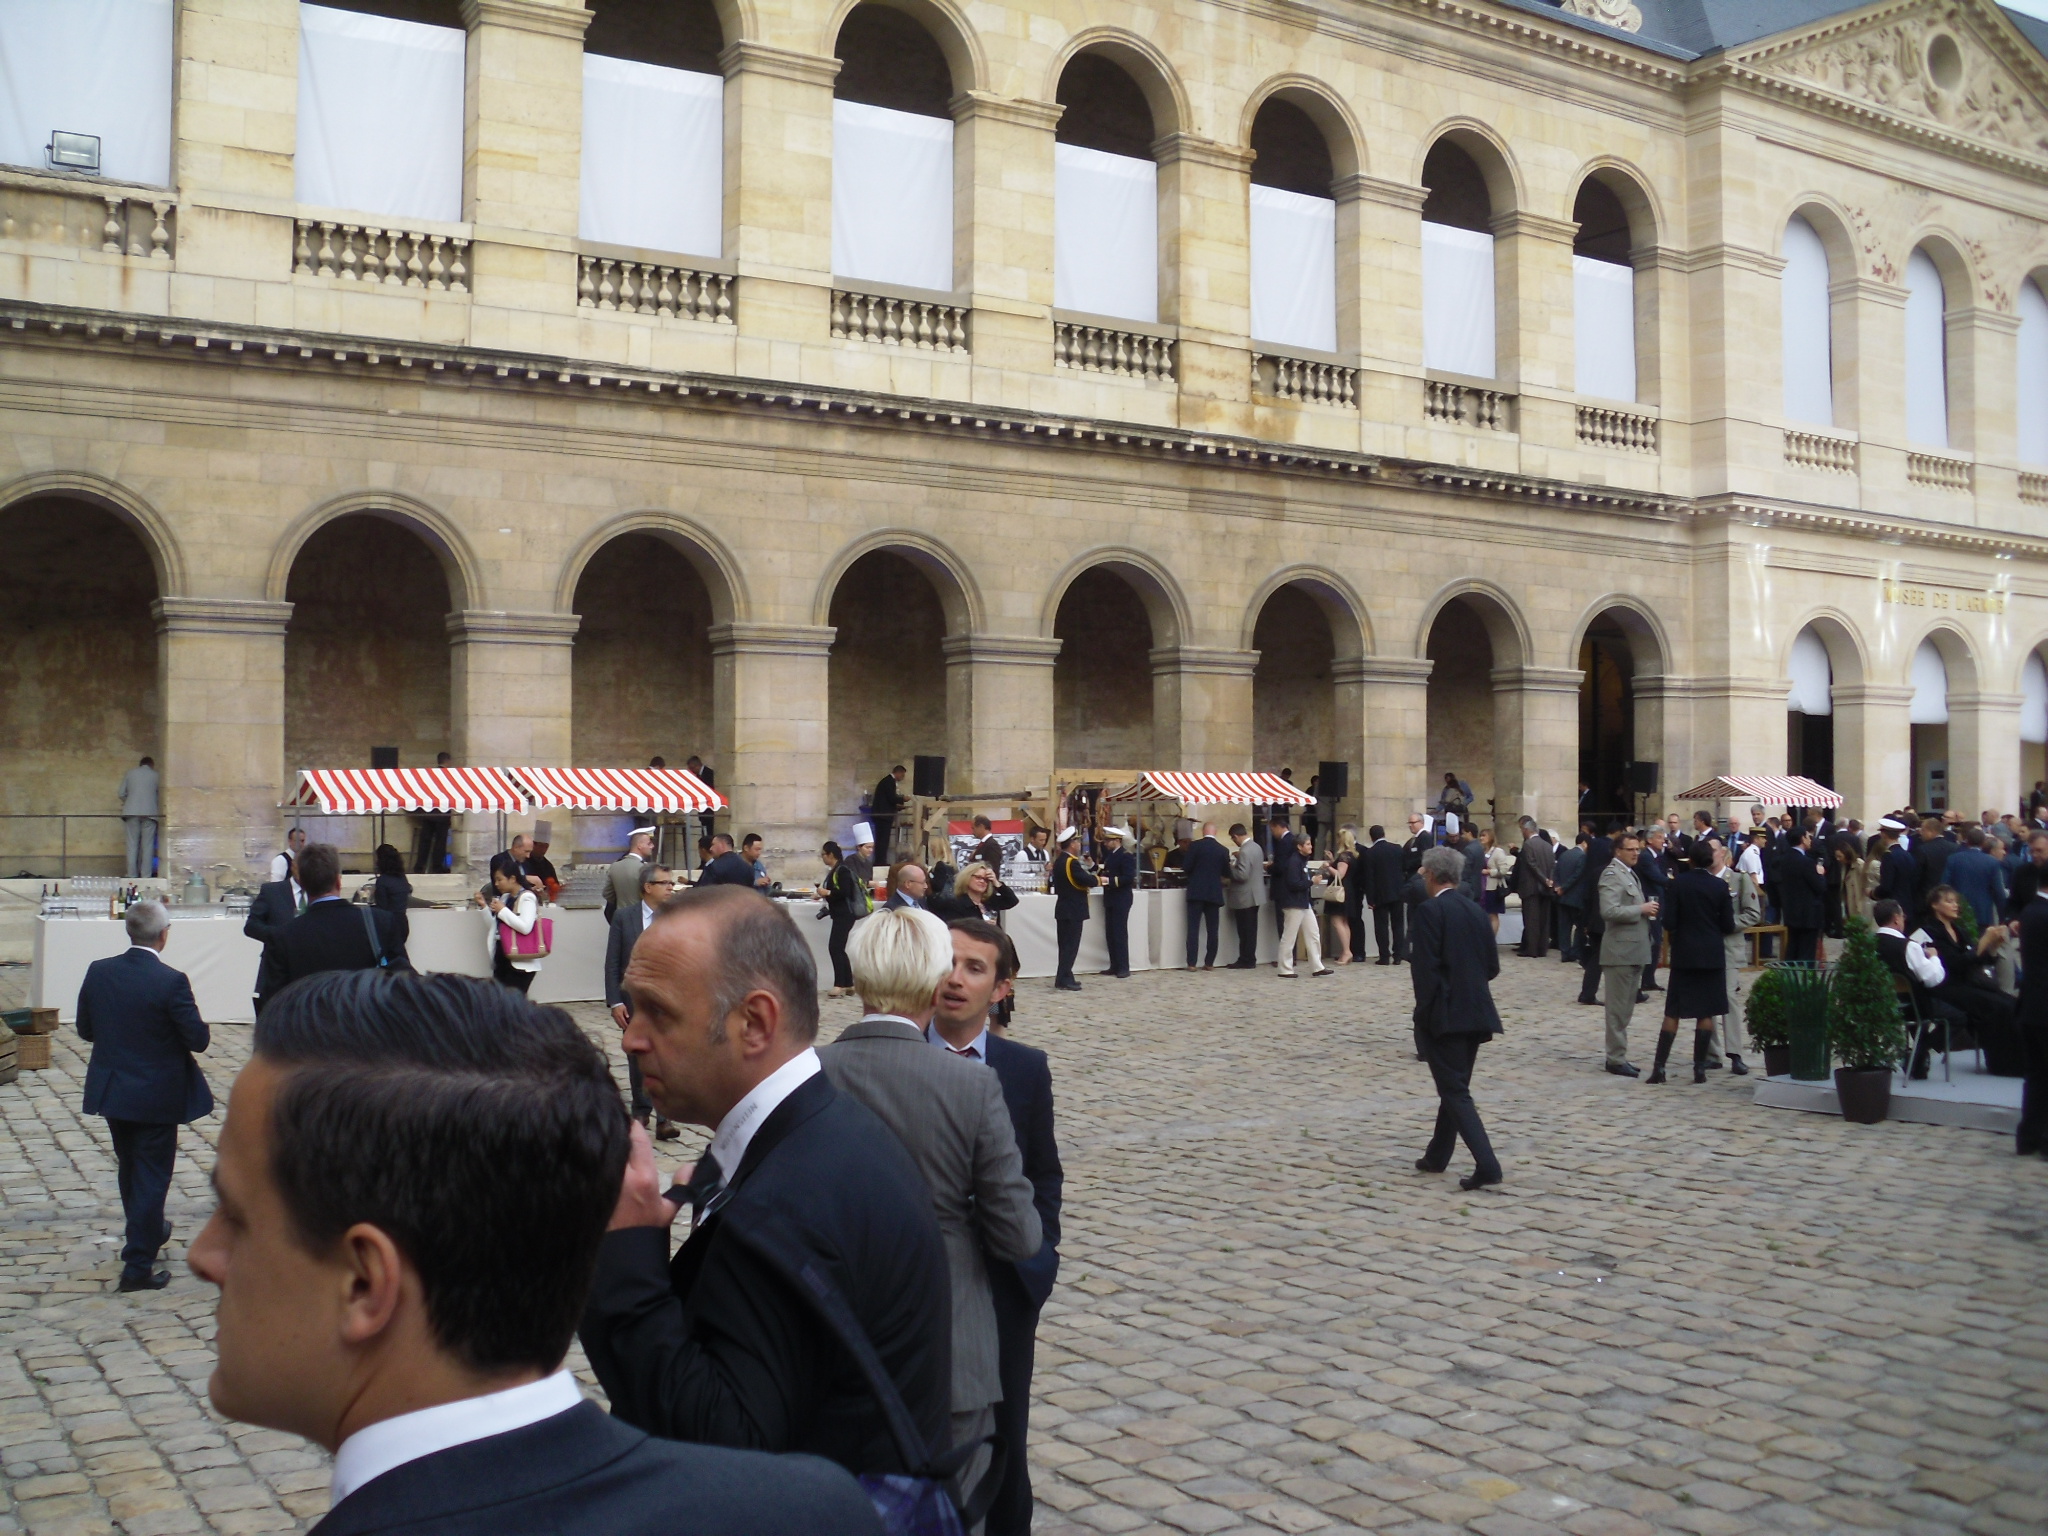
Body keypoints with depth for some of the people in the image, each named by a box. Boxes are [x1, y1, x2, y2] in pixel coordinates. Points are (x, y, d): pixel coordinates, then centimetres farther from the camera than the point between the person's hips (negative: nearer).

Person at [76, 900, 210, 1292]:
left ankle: (147, 1232, 44)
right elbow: (199, 1039, -18)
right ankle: (137, 1266, 5)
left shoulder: (98, 972, -7)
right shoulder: (171, 982, -22)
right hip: (156, 1095, -5)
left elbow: (85, 1030, 3)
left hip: (110, 1090, 6)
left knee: (129, 1169, 24)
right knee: (151, 1176, 4)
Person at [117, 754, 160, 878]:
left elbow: (121, 794, 9)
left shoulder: (130, 773, 10)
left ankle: (132, 875, 1)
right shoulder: (155, 775, 7)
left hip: (131, 812, 1)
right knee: (147, 845, 0)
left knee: (132, 845, 4)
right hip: (149, 812, -1)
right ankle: (146, 876, -4)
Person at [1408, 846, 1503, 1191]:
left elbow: (1425, 968, -18)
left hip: (1444, 1013, -7)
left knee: (1455, 1091, -4)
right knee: (1456, 1086, 18)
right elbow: (1492, 965, 10)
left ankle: (1486, 1164, -14)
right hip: (1476, 1012, 7)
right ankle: (1437, 1155, 30)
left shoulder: (1428, 910, -13)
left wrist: (1424, 1013, -9)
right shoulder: (1475, 910, 9)